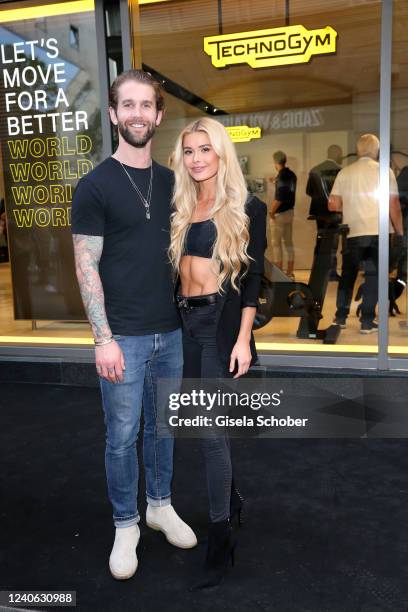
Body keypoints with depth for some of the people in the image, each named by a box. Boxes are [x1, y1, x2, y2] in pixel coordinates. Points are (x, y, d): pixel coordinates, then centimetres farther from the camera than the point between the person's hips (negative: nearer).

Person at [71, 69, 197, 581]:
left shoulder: (170, 182, 8)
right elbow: (87, 267, -10)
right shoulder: (95, 185, -7)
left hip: (171, 331, 5)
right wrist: (103, 338, -15)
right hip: (124, 336, -4)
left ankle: (160, 505, 38)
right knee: (122, 436, 7)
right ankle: (126, 525, 27)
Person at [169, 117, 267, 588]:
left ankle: (220, 539, 6)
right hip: (185, 321, 6)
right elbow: (177, 270, 13)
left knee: (210, 430, -7)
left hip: (221, 322, -6)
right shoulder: (182, 208, 12)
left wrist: (243, 338, -14)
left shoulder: (247, 208, -3)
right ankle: (229, 494, 38)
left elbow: (252, 276, -7)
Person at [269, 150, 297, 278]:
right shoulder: (292, 175, 7)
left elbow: (278, 199, -22)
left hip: (280, 214, -8)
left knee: (277, 243, -2)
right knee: (288, 242, 12)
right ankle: (290, 272, 17)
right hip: (290, 211, 8)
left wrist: (271, 211, -12)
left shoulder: (281, 176, -17)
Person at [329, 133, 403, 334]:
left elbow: (333, 205, 1)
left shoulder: (345, 172, 4)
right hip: (378, 232, -2)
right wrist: (399, 232, 4)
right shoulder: (384, 171, -2)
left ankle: (341, 317, 19)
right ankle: (367, 321, 4)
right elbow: (394, 206, -5)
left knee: (348, 274, 15)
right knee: (373, 275, 4)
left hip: (352, 232, 2)